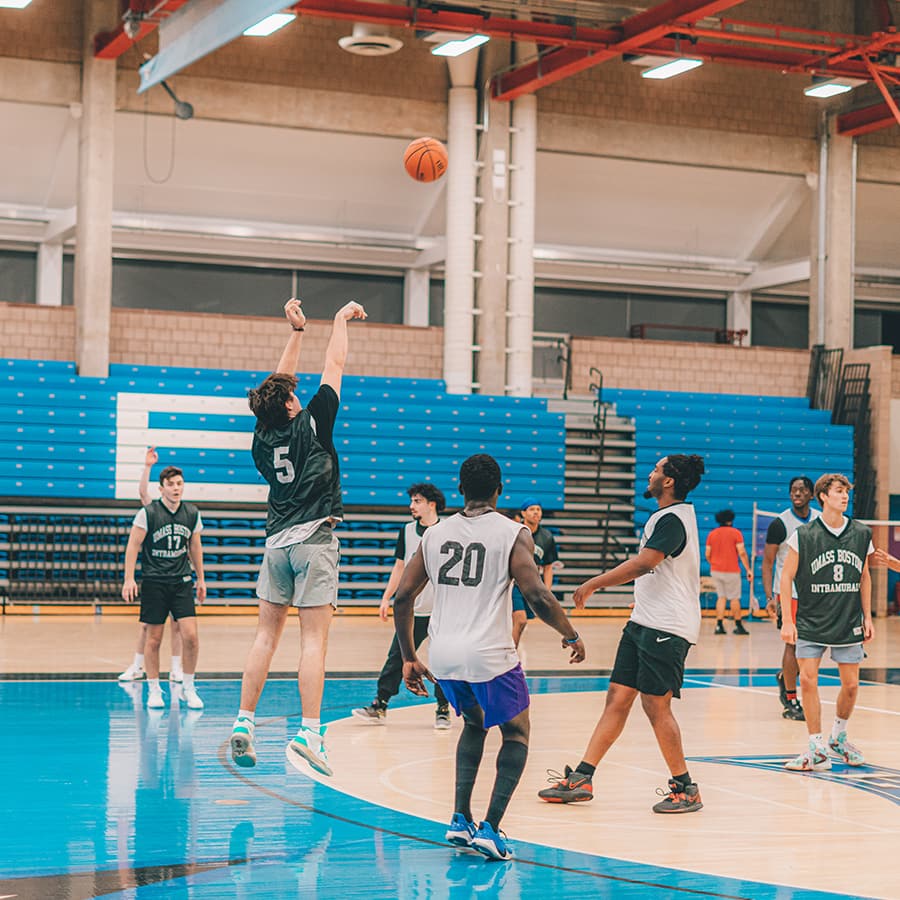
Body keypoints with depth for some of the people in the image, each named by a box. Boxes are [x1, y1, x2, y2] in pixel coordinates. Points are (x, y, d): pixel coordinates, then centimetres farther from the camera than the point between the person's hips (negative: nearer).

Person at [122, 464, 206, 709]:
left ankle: (188, 688, 8)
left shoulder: (192, 514, 5)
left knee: (190, 635, -8)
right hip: (153, 582, -3)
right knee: (154, 639, 1)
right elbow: (133, 545, -4)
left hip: (181, 581, 3)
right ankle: (154, 690, 15)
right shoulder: (148, 513, -7)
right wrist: (129, 579, -10)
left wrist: (200, 579, 20)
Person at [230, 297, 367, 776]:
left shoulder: (263, 435, 7)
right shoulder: (311, 424, -5)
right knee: (314, 639, -8)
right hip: (314, 540, -5)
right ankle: (309, 732, -14)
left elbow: (279, 381, 20)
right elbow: (335, 365, 3)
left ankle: (244, 724, 6)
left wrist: (297, 331, 26)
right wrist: (341, 320, 17)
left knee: (267, 634, 9)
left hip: (277, 540, 5)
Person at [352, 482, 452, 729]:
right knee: (396, 658, 0)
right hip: (412, 609, 3)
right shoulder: (407, 531, 9)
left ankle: (443, 710, 13)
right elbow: (399, 566, 16)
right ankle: (380, 706, 3)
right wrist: (386, 598, 12)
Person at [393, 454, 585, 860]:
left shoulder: (435, 533, 10)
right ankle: (490, 827, 0)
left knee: (474, 723, 30)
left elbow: (402, 598, 10)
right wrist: (571, 636, 4)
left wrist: (409, 659, 19)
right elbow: (538, 598, -13)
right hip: (490, 656, -5)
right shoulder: (514, 534, -4)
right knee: (516, 734, 17)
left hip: (443, 656, 5)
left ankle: (460, 819, 19)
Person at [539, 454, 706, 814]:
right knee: (617, 698, 7)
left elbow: (642, 564, -28)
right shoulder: (667, 516, 16)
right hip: (643, 622, 10)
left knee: (655, 704, -7)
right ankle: (581, 778, 8)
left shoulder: (672, 520, -16)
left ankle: (685, 789, 4)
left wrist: (593, 584, -22)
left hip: (666, 628, -10)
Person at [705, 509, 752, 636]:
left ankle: (719, 625, 2)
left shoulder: (712, 534, 6)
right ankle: (738, 626, 9)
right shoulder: (735, 533, -5)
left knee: (721, 597, 10)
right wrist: (748, 569, -6)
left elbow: (707, 555, 7)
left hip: (716, 571, 4)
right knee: (734, 598, 4)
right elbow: (742, 553, -11)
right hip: (731, 571, -4)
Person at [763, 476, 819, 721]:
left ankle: (784, 677, 37)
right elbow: (767, 562, -6)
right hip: (788, 592, -5)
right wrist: (770, 597, -15)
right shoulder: (780, 523, -9)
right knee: (793, 643, -6)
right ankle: (791, 701, 0)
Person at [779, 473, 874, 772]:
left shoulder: (862, 534, 2)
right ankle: (817, 750, 1)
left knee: (851, 685, 4)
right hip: (811, 623, -2)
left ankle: (838, 737, 29)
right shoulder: (803, 535, -7)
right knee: (808, 681, -9)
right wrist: (787, 621, -7)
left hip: (849, 624, 2)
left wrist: (867, 618, 9)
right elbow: (787, 576, -2)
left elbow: (864, 577, 13)